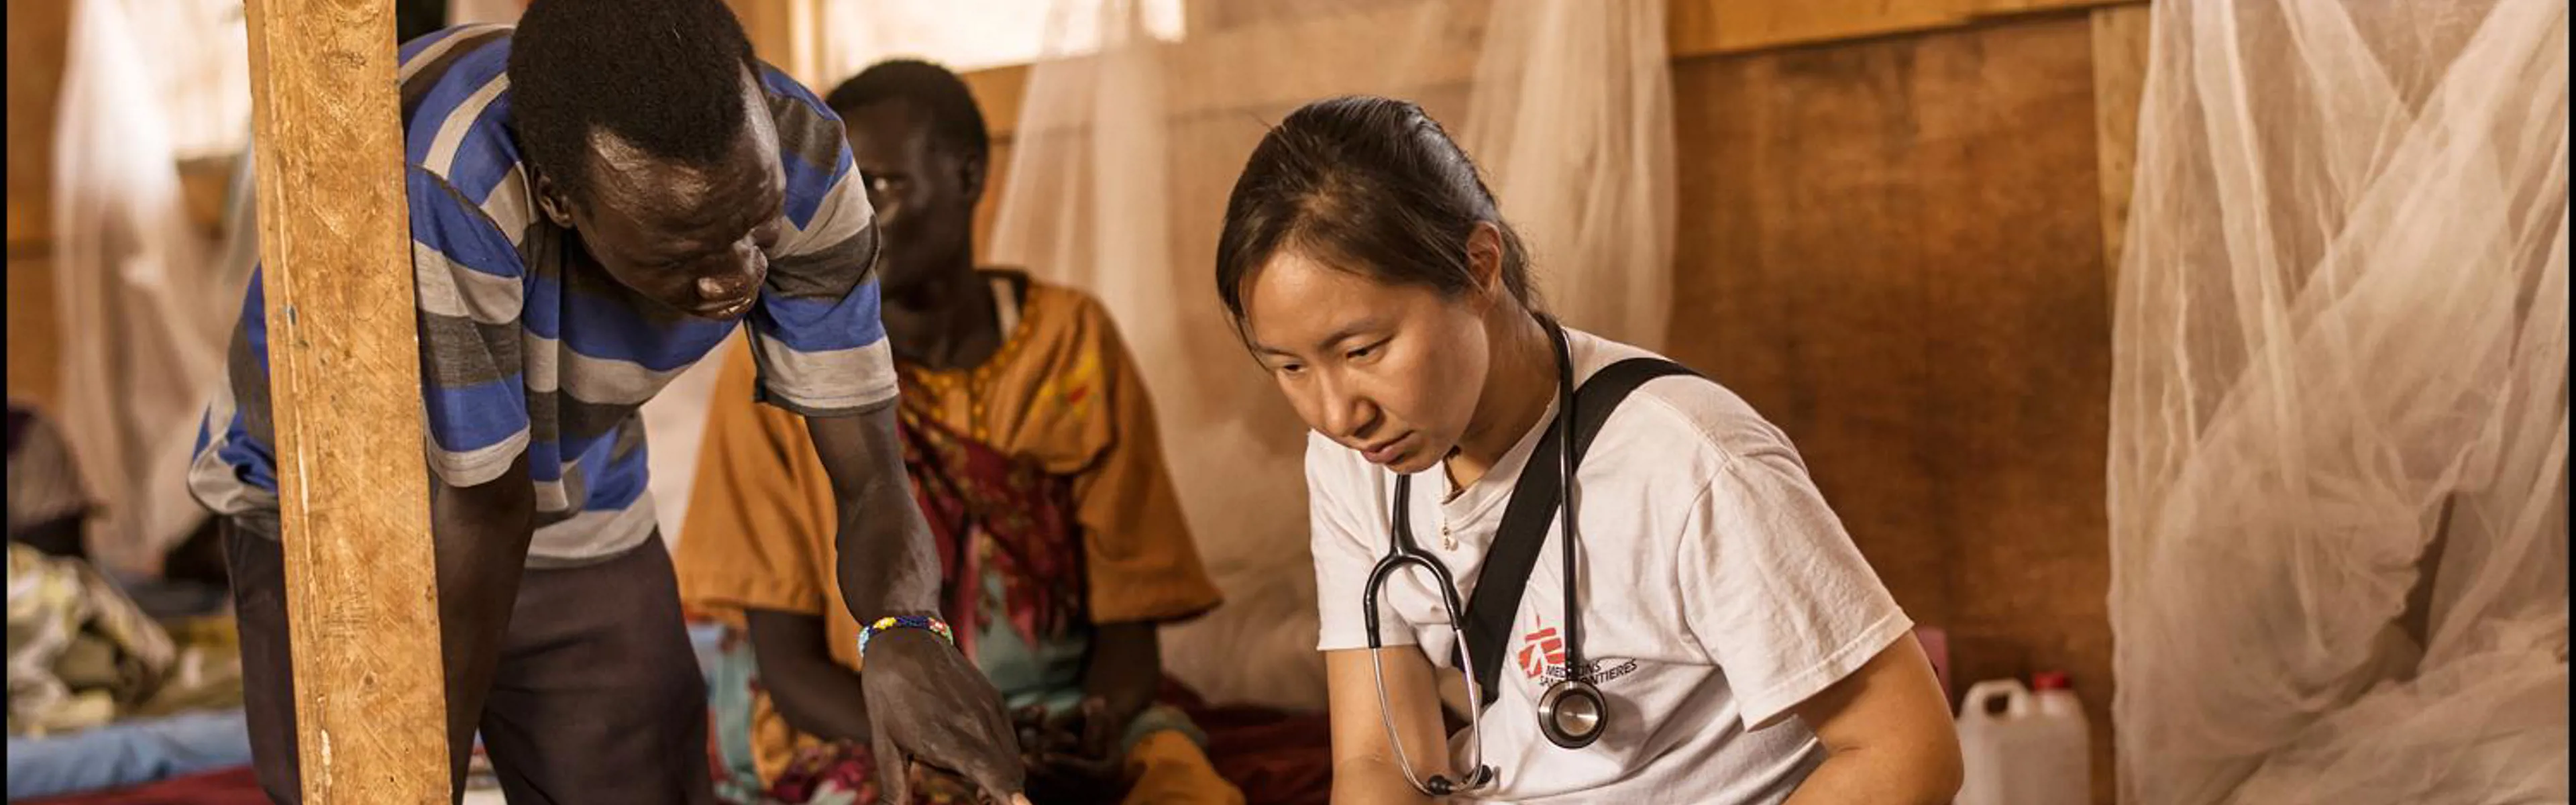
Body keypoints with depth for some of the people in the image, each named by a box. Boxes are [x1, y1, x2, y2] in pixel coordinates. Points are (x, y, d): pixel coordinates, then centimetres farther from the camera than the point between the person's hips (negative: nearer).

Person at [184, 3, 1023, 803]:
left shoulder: (797, 157, -25)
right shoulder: (442, 184, -39)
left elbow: (867, 473, -21)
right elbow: (482, 507, -28)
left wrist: (907, 632, -41)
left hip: (577, 517, 3)